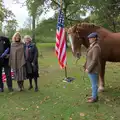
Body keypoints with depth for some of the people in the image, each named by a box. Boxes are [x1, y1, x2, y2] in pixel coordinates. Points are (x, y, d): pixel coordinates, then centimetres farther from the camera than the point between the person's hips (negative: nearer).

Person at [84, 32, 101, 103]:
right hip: (92, 69, 10)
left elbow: (94, 60, -25)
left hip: (93, 69, -10)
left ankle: (94, 98, 19)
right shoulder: (93, 46, 10)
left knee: (94, 84, 4)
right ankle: (95, 96, 35)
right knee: (94, 83, 20)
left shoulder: (96, 47, -22)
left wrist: (88, 69, -20)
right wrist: (88, 67, 18)